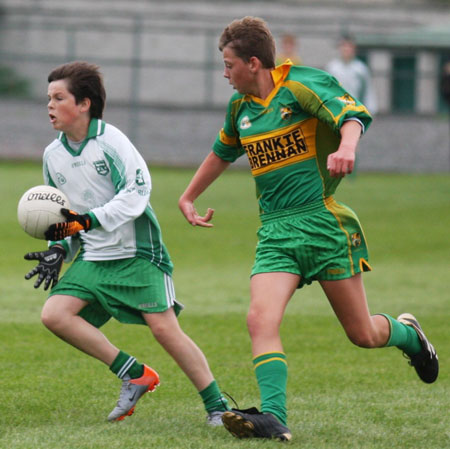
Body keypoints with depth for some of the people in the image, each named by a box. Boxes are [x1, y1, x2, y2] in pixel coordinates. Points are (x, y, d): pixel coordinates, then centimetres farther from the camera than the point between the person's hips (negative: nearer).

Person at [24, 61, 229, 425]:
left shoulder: (110, 140, -11)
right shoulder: (53, 155, 9)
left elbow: (137, 191, -20)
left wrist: (88, 220, -27)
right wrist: (59, 250, 5)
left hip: (137, 253, -6)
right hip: (93, 258, 6)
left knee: (164, 327, -14)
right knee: (54, 314, -14)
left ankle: (217, 406, -2)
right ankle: (135, 375, -6)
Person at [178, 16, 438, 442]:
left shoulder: (301, 85, -9)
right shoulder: (240, 105, 13)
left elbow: (353, 113, -26)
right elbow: (222, 152, 33)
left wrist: (346, 146, -47)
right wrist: (188, 196, 39)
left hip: (323, 222, -5)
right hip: (275, 231, 5)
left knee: (362, 334, 2)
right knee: (260, 320, -19)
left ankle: (407, 334, 35)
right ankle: (273, 416, -26)